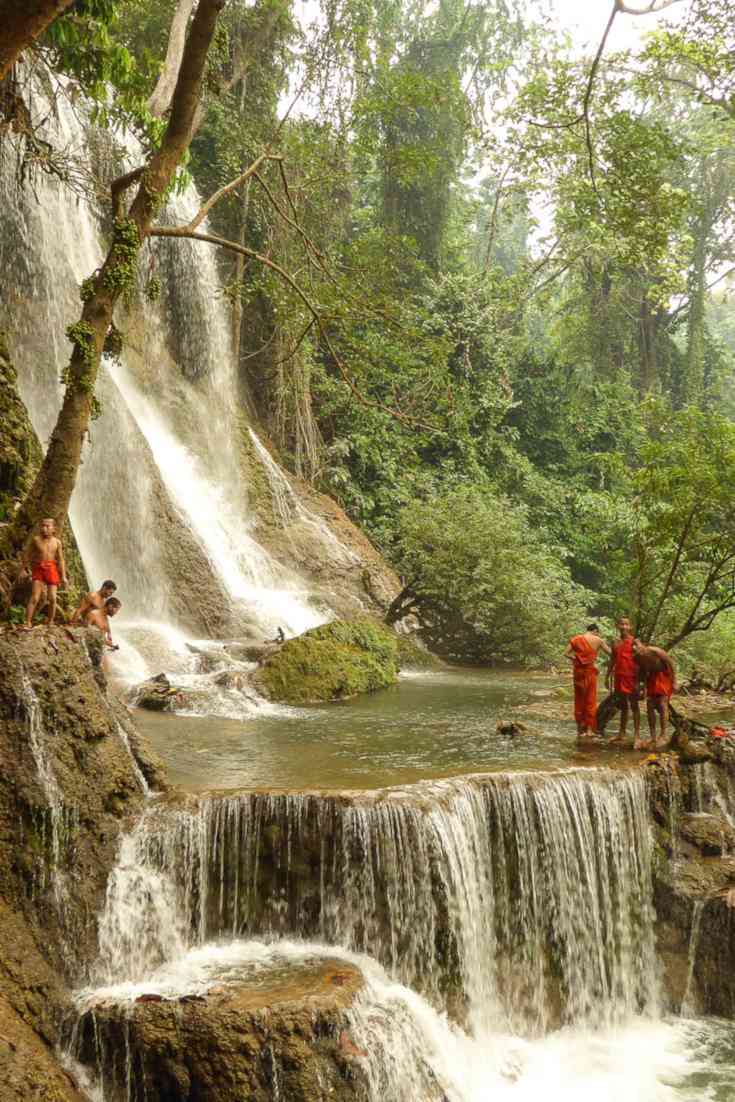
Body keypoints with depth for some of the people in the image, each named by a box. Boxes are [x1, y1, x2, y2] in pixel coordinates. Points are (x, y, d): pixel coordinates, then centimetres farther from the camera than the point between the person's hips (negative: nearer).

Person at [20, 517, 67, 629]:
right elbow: (26, 554, 4)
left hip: (51, 570, 1)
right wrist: (23, 568, 2)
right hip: (38, 569, -1)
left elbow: (61, 560, 4)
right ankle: (28, 623, -6)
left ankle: (50, 622, 15)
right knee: (34, 598, -8)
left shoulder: (57, 542, 0)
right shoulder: (35, 539, -3)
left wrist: (63, 576, 2)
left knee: (52, 599, 1)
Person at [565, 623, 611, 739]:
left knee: (579, 700, 11)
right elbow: (609, 652, 6)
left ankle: (580, 729, 15)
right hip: (590, 670, -2)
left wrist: (575, 658, 7)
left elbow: (566, 653, -3)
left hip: (578, 670, 2)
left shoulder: (575, 639, 5)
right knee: (590, 700, 6)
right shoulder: (598, 640, -1)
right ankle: (589, 729, 4)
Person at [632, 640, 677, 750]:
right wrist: (645, 688, 7)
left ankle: (664, 736, -16)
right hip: (652, 679, 6)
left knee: (662, 705, -17)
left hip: (664, 678, -6)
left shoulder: (656, 652, -26)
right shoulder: (638, 658, -10)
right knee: (650, 707, 0)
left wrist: (674, 683, -15)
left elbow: (671, 665, -16)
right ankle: (653, 738, 6)